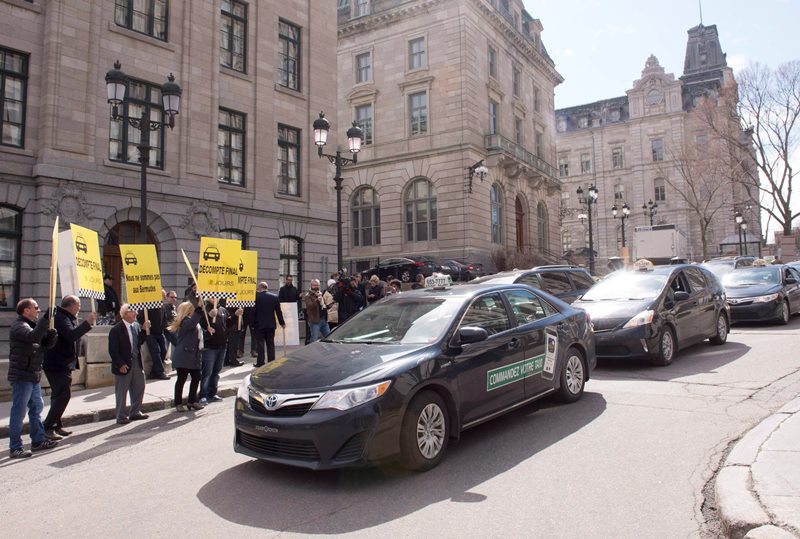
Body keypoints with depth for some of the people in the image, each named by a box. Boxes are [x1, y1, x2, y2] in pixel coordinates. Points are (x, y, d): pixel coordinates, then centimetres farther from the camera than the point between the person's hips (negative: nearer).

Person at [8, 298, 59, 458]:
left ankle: (38, 440, 25)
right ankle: (15, 448, 1)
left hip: (33, 376, 10)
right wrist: (46, 319, -31)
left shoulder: (33, 325, 16)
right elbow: (34, 337, -32)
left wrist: (52, 332, -6)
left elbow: (47, 343, 13)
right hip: (21, 376, -10)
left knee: (36, 408, 15)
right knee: (19, 412, -4)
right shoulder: (19, 326, -12)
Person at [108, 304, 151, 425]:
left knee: (139, 389, 14)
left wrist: (144, 330, -5)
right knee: (122, 392, 6)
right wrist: (120, 364, -19)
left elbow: (140, 342, 7)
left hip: (137, 363, 7)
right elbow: (112, 350, -15)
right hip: (124, 365, -7)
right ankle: (121, 416, 18)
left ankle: (135, 412, 29)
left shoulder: (136, 325, 5)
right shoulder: (116, 329, -14)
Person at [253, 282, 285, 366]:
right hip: (271, 324, 2)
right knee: (271, 343, 8)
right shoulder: (274, 297, 0)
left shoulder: (256, 297, -8)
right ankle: (271, 362, 8)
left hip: (259, 324, -2)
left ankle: (260, 362, 5)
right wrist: (282, 322, 12)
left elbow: (253, 311, -5)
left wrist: (253, 323, 2)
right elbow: (278, 311, 3)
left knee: (260, 343, 3)